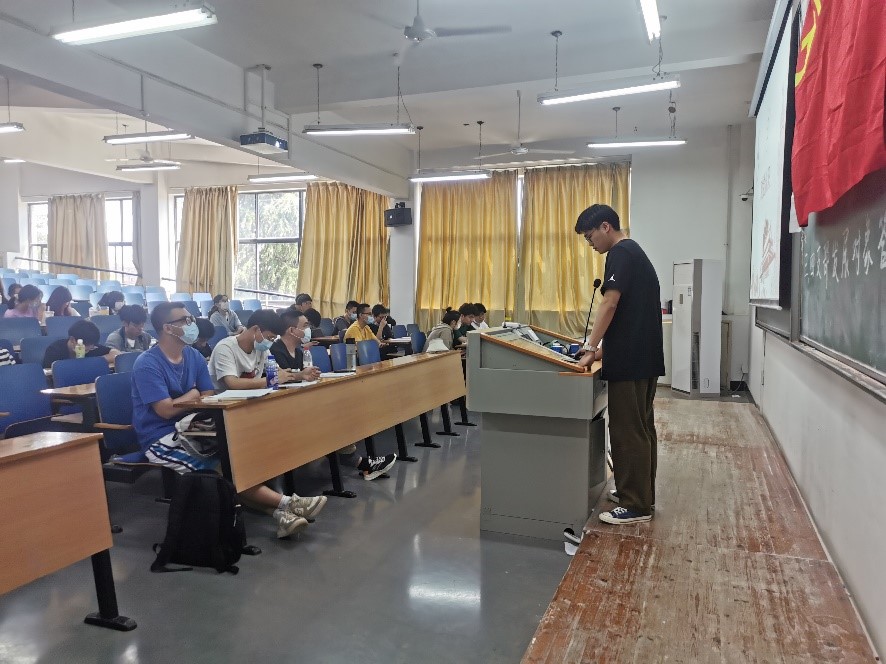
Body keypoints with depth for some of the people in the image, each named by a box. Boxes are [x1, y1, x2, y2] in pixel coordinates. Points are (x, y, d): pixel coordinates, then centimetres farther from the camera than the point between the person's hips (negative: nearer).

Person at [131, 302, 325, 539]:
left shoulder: (193, 356, 7)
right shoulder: (147, 364, -15)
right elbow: (166, 410, -21)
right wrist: (193, 395, -4)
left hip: (188, 430, 7)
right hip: (161, 440, -6)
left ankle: (278, 512, -30)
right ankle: (285, 503, -23)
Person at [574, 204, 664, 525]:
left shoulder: (621, 253, -11)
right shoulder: (635, 253, 19)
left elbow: (610, 304, -20)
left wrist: (590, 349, -20)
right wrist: (606, 348, 20)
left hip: (630, 360, -10)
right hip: (644, 357, 10)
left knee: (627, 430, -5)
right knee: (641, 428, 15)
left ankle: (636, 505, 1)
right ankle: (641, 493, 26)